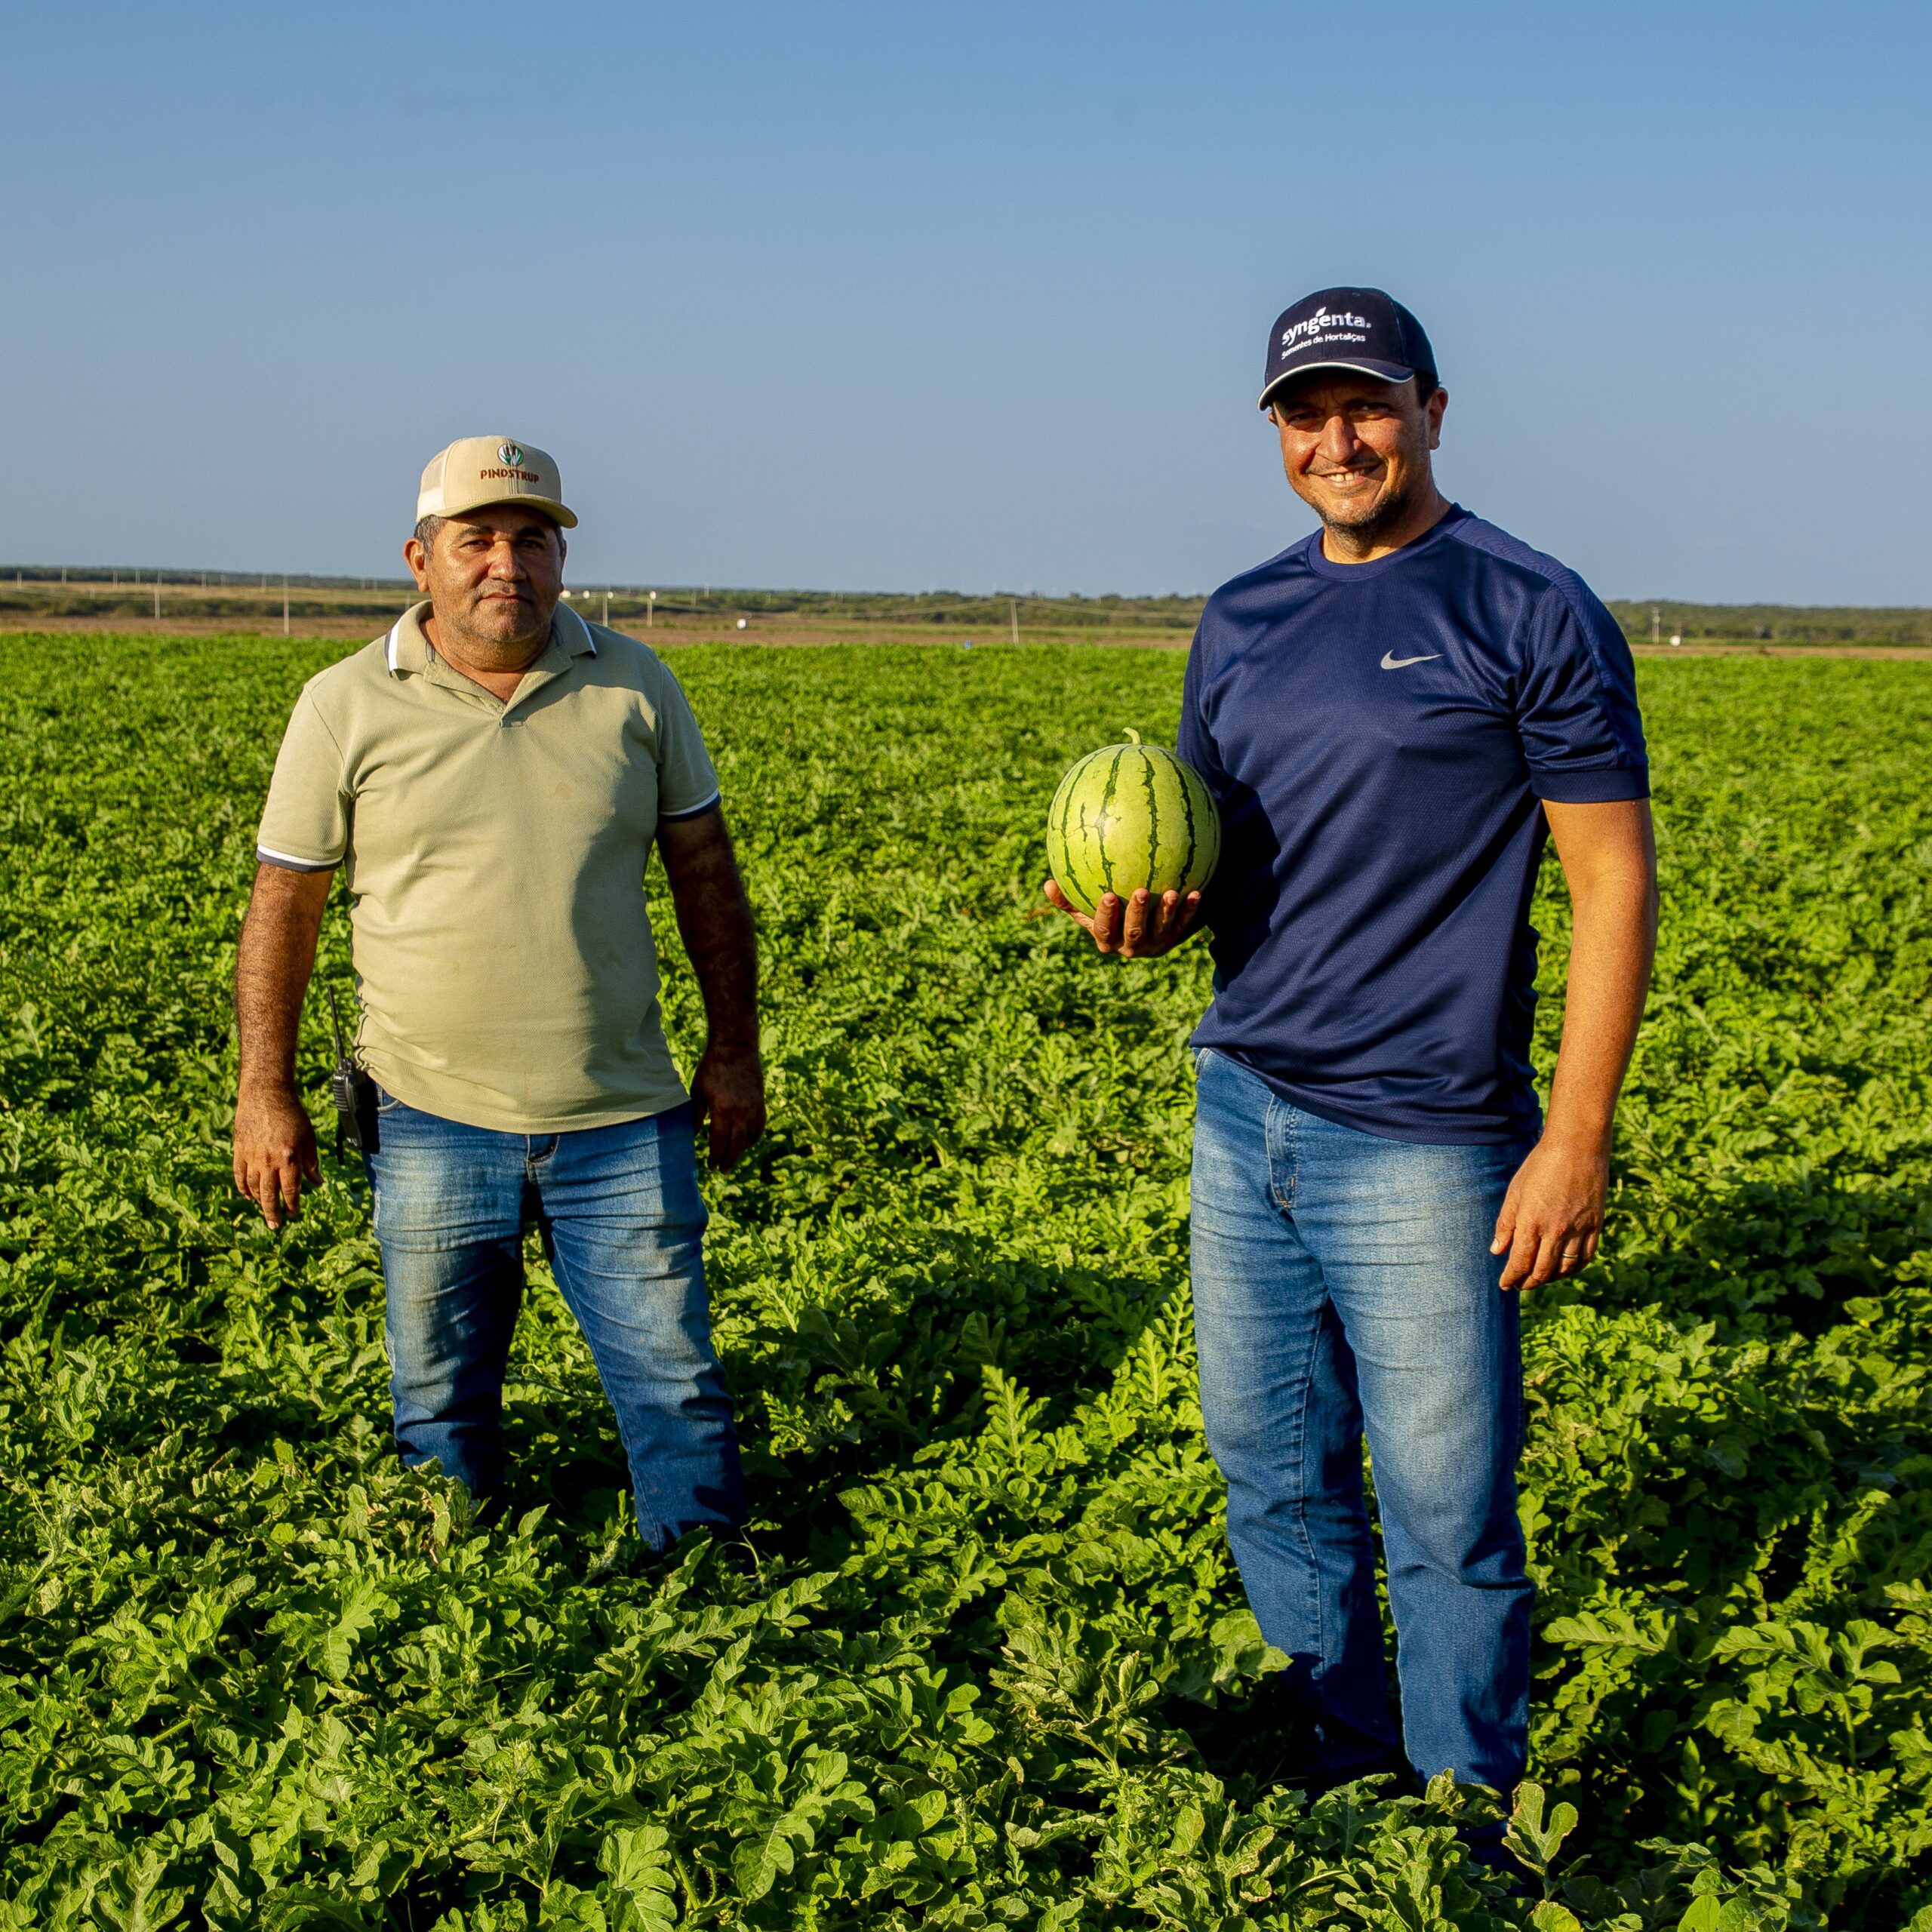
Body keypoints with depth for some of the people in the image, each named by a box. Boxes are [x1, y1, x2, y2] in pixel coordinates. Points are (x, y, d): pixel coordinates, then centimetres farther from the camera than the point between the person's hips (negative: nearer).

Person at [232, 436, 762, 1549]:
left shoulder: (635, 685, 2)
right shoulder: (346, 709, -3)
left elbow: (704, 870, 9)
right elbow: (285, 906, 2)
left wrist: (735, 1051, 6)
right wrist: (265, 1095, 0)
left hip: (623, 1119, 1)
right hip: (433, 1121, 0)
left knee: (675, 1387, 6)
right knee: (441, 1410, 12)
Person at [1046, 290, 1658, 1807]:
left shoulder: (1531, 612, -6)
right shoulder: (1241, 621, 12)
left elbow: (1615, 878, -8)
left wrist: (1578, 1134, -14)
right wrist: (1149, 917, -5)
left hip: (1421, 1142, -6)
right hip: (1242, 1115, 6)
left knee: (1445, 1514, 2)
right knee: (1275, 1477, 15)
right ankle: (1334, 1776, 33)